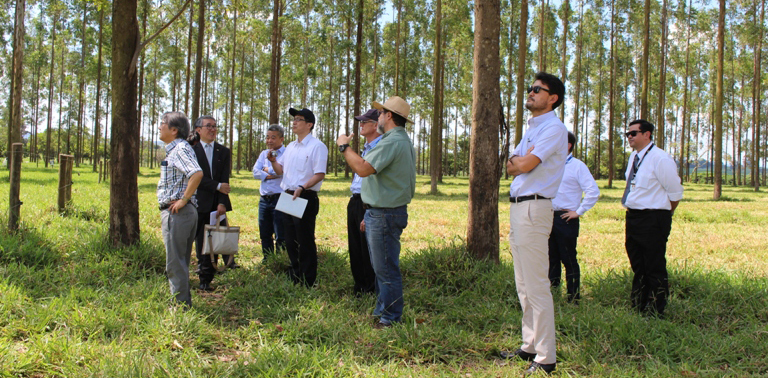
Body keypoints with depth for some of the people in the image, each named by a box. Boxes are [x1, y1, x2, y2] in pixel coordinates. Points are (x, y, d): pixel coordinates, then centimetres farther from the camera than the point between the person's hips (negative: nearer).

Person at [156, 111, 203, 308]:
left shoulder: (180, 149, -14)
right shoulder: (175, 149, 17)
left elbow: (197, 174, -30)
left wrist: (183, 199, -23)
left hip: (176, 212, -10)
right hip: (184, 211, 10)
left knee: (175, 262, -4)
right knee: (180, 261, 17)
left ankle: (181, 303, 2)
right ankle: (184, 301, 25)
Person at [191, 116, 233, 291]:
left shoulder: (224, 152, 11)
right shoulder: (192, 150, 3)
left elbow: (225, 180, 2)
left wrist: (222, 203, -9)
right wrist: (217, 186, -15)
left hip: (218, 203, 2)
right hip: (200, 203, -2)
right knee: (201, 243, 1)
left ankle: (207, 278, 10)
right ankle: (204, 279, 8)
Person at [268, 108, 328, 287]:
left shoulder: (317, 146, -10)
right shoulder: (291, 147, 16)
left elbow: (320, 174, -17)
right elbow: (280, 170, 20)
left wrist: (301, 188, -29)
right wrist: (272, 160, -1)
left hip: (305, 198, -8)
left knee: (305, 242, -2)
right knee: (290, 242, 15)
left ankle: (308, 282, 7)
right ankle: (294, 278, 27)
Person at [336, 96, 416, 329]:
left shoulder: (392, 142, -20)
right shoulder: (403, 141, 17)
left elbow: (363, 168, -28)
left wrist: (344, 146, -15)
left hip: (385, 214, -11)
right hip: (381, 212, 11)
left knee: (386, 269, -3)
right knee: (381, 267, 19)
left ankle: (391, 319, 5)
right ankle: (382, 311, 29)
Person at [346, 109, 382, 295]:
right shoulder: (366, 148, 16)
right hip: (355, 201, 10)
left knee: (368, 252, -1)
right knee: (355, 250, 16)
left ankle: (370, 291, 11)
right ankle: (359, 288, 29)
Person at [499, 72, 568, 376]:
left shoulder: (553, 128, -10)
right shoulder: (532, 129, 20)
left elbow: (523, 165, -17)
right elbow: (511, 167, 16)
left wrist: (518, 159, 3)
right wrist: (522, 161, -4)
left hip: (533, 209, -10)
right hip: (517, 207, 10)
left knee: (537, 286, -9)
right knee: (523, 285, 15)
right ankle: (530, 347, 24)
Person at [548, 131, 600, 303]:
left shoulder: (578, 166, -7)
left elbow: (593, 191, -13)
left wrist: (579, 212, -12)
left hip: (565, 219, -6)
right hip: (549, 218, 6)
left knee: (569, 260, -1)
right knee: (552, 259, 11)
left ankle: (573, 299, 6)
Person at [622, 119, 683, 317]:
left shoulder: (660, 159, -14)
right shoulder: (634, 157, 12)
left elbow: (675, 193, -9)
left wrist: (662, 215, 3)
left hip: (653, 219, -9)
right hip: (633, 217, 9)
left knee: (655, 269, -1)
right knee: (638, 267, 16)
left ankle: (655, 313, 8)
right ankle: (638, 308, 26)